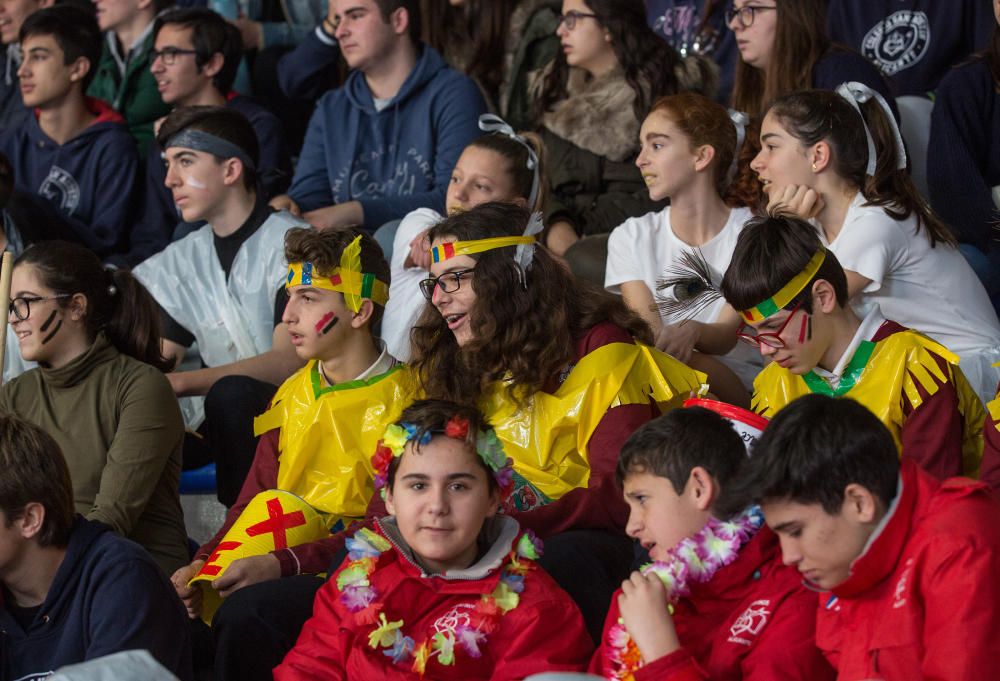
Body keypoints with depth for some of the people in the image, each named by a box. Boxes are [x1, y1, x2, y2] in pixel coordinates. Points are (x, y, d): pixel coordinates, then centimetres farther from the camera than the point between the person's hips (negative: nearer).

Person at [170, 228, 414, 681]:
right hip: (278, 566, 6)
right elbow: (256, 499, 14)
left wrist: (281, 565, -23)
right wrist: (203, 564, -6)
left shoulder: (402, 400, -6)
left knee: (247, 609, -34)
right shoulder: (294, 394, 17)